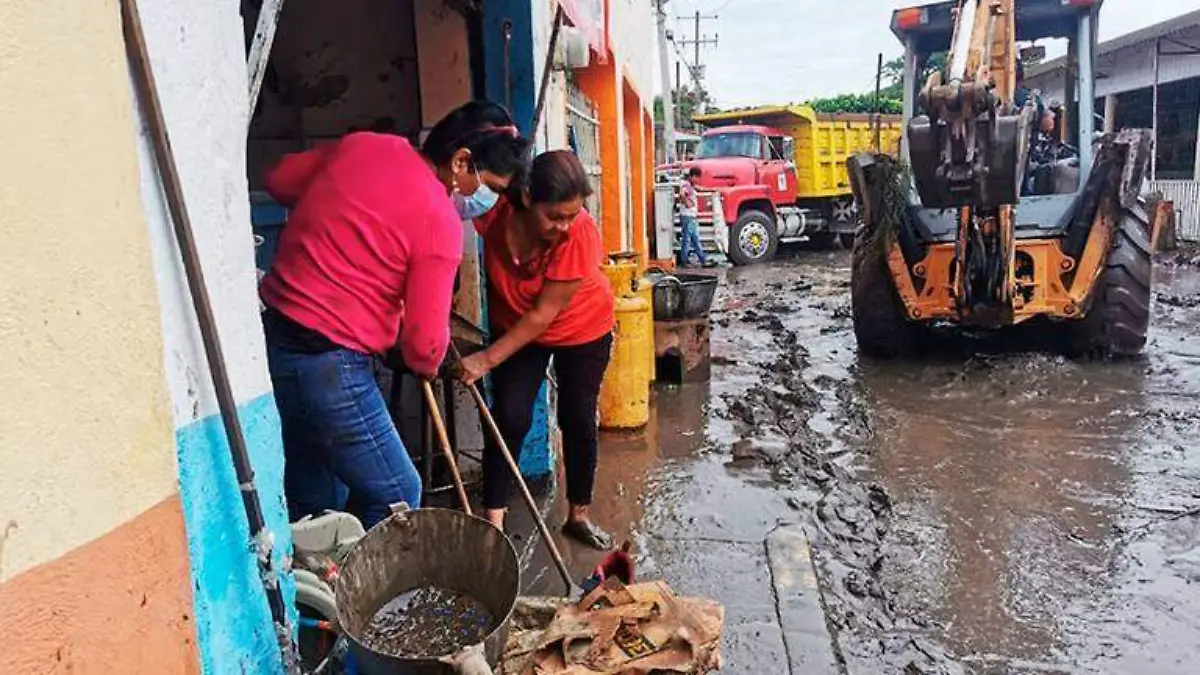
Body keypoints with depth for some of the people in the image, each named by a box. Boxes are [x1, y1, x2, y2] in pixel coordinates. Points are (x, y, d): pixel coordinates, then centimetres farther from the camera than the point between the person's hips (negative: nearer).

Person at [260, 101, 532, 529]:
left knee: (316, 503, 21)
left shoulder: (360, 145, 5)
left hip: (272, 335, 9)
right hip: (326, 361, -9)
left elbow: (279, 181, 20)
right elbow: (425, 340, -12)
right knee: (395, 496, 5)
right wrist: (426, 366, 10)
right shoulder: (439, 222, -14)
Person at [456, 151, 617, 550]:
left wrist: (488, 359, -29)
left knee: (578, 422, 4)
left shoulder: (581, 233, -34)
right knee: (509, 418, -8)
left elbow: (544, 314, -30)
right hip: (515, 326, 2)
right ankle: (493, 522, 2)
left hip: (582, 330, -1)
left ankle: (579, 516, 22)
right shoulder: (496, 209, -27)